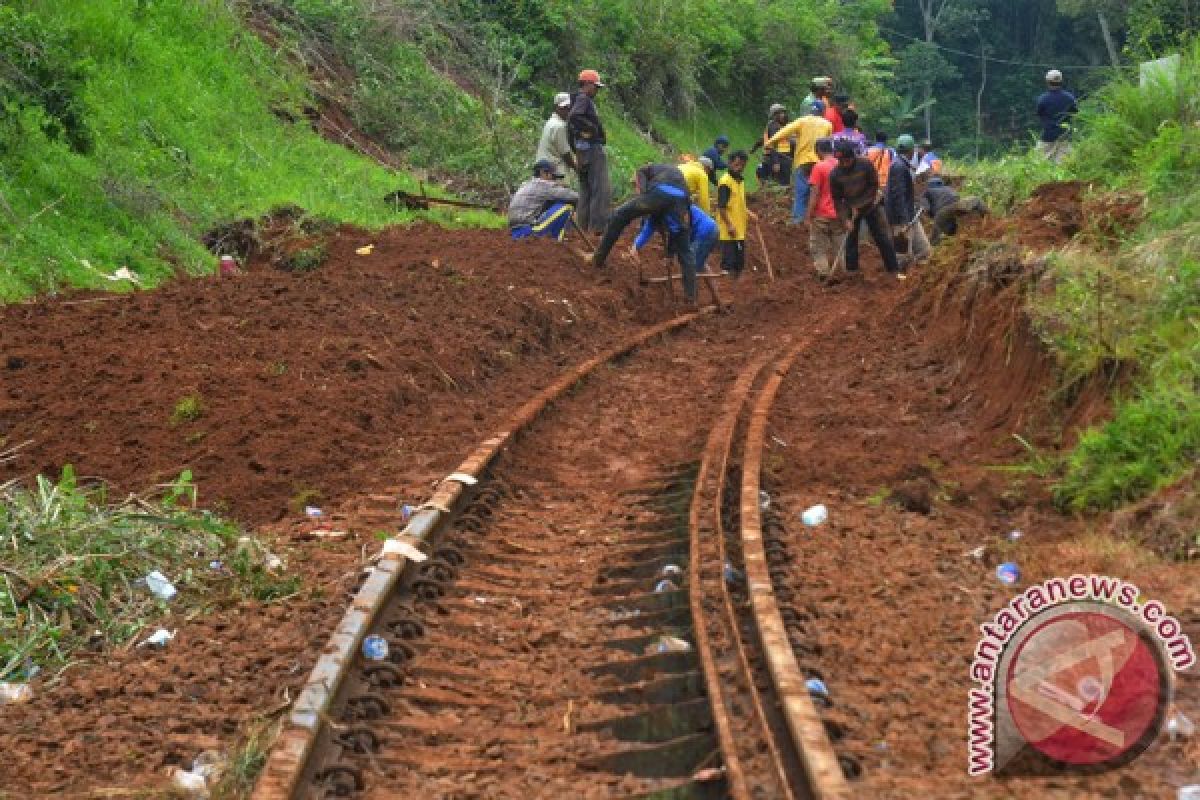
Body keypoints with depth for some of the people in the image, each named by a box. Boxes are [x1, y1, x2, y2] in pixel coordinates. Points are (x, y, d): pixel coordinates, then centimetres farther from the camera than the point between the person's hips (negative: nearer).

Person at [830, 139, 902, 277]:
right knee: (850, 240, 1)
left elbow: (874, 186, -13)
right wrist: (845, 219, -19)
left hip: (870, 206, -1)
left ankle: (894, 270, 5)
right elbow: (837, 199, -10)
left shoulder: (865, 165, -22)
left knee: (883, 239, -1)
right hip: (849, 209, 1)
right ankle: (851, 271, 12)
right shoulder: (835, 174, -17)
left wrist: (858, 206, -16)